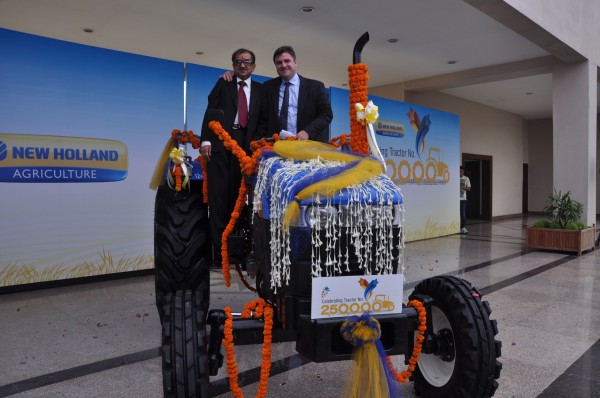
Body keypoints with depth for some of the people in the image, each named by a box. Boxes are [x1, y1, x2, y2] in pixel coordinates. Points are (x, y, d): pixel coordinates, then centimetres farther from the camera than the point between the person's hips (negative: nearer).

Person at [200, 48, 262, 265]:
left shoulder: (260, 89, 16)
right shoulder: (223, 83, 13)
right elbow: (210, 111, 4)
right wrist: (206, 140, -8)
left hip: (245, 145, 1)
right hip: (220, 142, -1)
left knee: (238, 195, 1)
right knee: (218, 195, -4)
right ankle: (219, 250, -1)